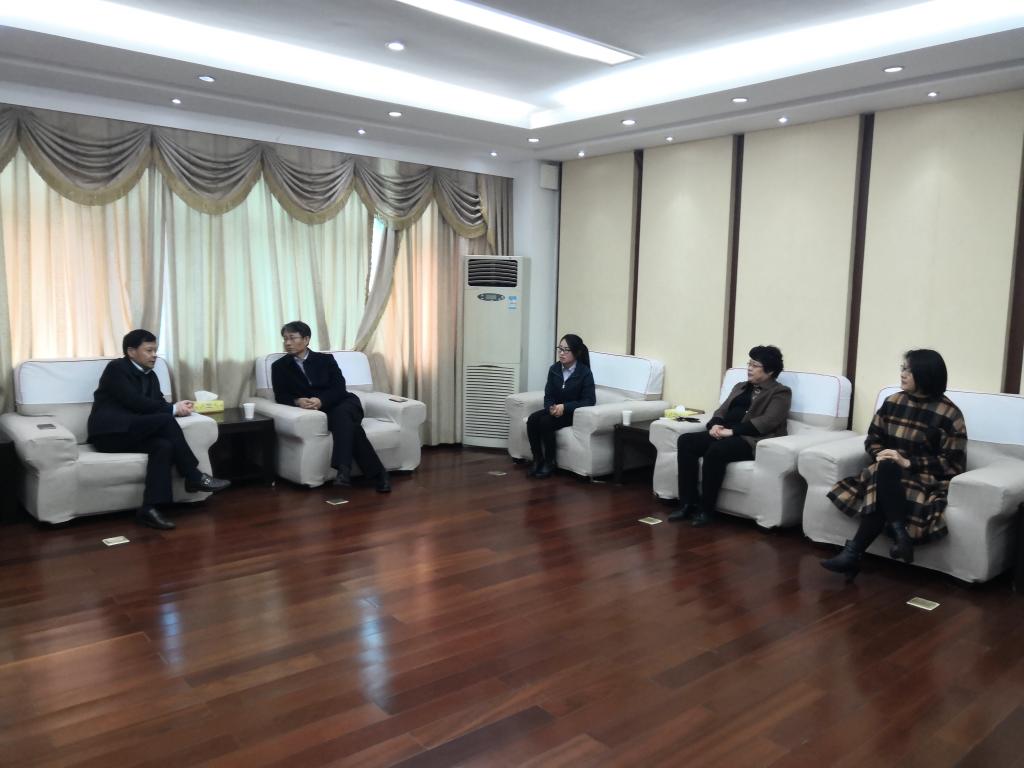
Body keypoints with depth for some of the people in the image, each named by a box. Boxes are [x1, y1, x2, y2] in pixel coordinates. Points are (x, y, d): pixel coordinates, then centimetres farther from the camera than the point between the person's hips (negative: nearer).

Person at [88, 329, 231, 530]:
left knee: (164, 445, -27)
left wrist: (177, 407, -12)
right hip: (110, 433, -7)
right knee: (165, 420, -26)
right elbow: (135, 402, -18)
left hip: (131, 433, 7)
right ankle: (194, 477, -20)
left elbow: (157, 404, 11)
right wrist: (173, 409, -15)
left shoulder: (150, 375, 18)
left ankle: (149, 508, -35)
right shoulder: (116, 368, -6)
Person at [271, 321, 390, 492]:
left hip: (343, 404, 1)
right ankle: (377, 473, -36)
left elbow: (339, 388, 0)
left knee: (341, 415, -37)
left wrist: (321, 400, -22)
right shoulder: (279, 366, 14)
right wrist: (298, 401, -22)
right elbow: (280, 396, 2)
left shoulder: (326, 359, 12)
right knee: (348, 424, -32)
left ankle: (344, 469, -50)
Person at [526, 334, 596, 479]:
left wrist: (565, 407, -26)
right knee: (532, 419, -22)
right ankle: (537, 460, -13)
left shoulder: (585, 372, -13)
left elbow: (590, 400, -16)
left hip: (574, 413, -5)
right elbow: (548, 395, 2)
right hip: (555, 410, 5)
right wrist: (551, 407, -21)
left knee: (546, 422, -29)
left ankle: (549, 463, -14)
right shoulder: (554, 369, 1)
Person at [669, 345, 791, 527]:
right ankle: (687, 503, -19)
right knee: (685, 441, -18)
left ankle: (706, 509, -23)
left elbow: (767, 421, -11)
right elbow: (722, 410, 20)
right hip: (725, 434, 7)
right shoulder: (740, 387, 27)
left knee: (716, 450, -36)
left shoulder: (780, 392, 4)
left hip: (752, 440, -7)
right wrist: (715, 425, -5)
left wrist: (732, 430, -20)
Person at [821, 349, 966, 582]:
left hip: (926, 478, -4)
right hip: (888, 475, 5)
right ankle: (900, 535, -37)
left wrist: (908, 463, -20)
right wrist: (880, 455, -11)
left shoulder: (949, 414, -7)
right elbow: (873, 439, 13)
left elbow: (953, 463, -9)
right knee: (883, 468, -34)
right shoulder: (892, 402, 8)